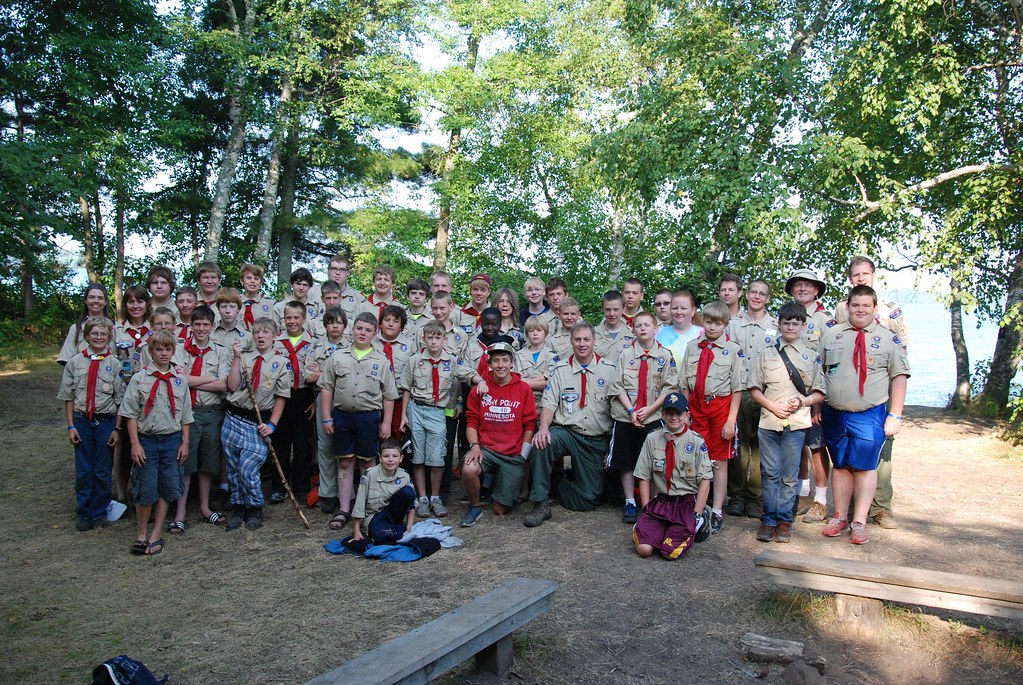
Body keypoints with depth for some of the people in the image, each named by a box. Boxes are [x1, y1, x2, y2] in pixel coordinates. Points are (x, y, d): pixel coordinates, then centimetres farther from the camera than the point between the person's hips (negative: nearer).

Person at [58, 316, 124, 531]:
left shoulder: (114, 364, -3)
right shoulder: (75, 362, 1)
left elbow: (120, 400, -2)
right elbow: (69, 397, 5)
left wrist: (117, 429, -4)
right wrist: (71, 426, 0)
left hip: (106, 421, -1)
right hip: (82, 420, 1)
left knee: (103, 471, 7)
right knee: (83, 471, 8)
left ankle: (99, 513, 22)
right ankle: (84, 514, 21)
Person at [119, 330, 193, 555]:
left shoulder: (180, 380, 7)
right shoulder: (139, 378, -1)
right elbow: (130, 414, -3)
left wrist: (185, 443, 4)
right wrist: (135, 444, -9)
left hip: (172, 440, 3)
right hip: (147, 441, -2)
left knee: (167, 489, 6)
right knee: (146, 490, 0)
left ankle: (155, 535, 18)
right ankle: (141, 534, 19)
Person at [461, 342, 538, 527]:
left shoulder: (524, 389, -1)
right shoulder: (480, 389, 2)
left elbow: (529, 425, 0)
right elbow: (471, 421, 4)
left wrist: (523, 457, -4)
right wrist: (474, 446, -12)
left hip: (513, 454, 0)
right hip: (485, 448, 1)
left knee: (500, 510, -1)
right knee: (468, 470, -34)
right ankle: (474, 507, -3)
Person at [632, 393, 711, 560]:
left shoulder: (696, 441, 0)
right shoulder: (652, 439, 5)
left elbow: (705, 481, -2)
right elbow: (644, 478, 6)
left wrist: (696, 515, -8)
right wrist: (647, 509, -3)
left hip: (688, 502, -1)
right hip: (660, 501, 2)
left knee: (671, 552, -20)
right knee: (643, 549, -20)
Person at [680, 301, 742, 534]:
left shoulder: (732, 350, -4)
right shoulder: (692, 347, 6)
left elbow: (737, 388, -5)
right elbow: (685, 384, 8)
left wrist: (731, 420, -10)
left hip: (721, 405, -3)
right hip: (696, 405, 3)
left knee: (719, 460, 6)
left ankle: (717, 511, 13)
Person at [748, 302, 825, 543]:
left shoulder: (812, 357, 10)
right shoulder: (765, 354, 10)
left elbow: (820, 394, 10)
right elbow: (754, 389, 7)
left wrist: (802, 401, -10)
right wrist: (773, 406, -7)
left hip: (797, 423, 0)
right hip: (768, 422, 0)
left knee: (789, 475, 3)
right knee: (770, 473, 3)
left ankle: (784, 520, 12)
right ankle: (769, 519, 11)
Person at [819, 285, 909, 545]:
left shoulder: (887, 338, 3)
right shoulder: (832, 335, 8)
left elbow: (899, 376, 2)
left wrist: (895, 415, -4)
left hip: (870, 415, -2)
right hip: (834, 413, 2)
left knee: (865, 466, 0)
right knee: (840, 465, 10)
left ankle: (859, 522, 8)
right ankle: (840, 517, 20)